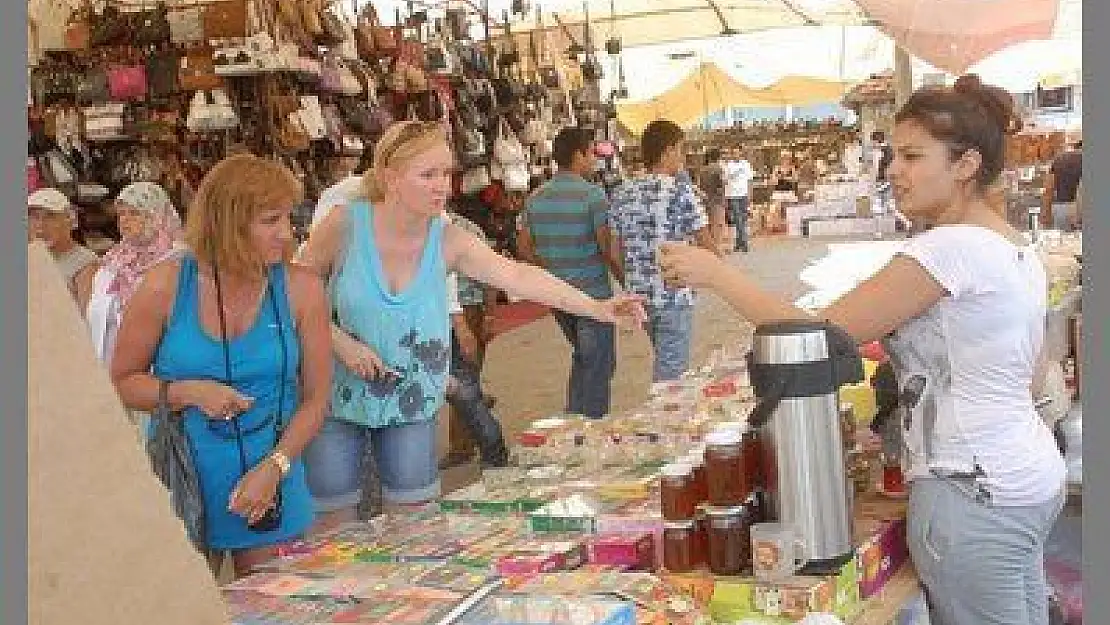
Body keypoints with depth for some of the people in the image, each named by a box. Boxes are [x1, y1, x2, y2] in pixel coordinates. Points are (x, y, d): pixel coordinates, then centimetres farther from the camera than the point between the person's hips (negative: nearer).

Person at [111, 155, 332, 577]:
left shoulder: (300, 289, -7)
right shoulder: (166, 285, -8)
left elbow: (316, 398, -1)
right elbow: (121, 382, 2)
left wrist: (275, 467, -14)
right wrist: (188, 392, -16)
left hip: (272, 496, 1)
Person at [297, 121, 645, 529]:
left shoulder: (449, 241, -11)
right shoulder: (346, 224, -17)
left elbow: (517, 275, -20)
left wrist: (597, 308, -30)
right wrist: (342, 342, -20)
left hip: (411, 399, 2)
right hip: (338, 393, -2)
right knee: (334, 516, 8)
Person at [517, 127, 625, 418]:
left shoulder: (536, 198, 4)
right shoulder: (592, 195, -15)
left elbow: (525, 249, 7)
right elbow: (608, 248, -15)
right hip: (593, 293, -6)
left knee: (582, 357, 24)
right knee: (598, 364, 6)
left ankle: (574, 419, 27)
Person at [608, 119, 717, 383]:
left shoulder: (622, 193, 5)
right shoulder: (679, 190, -12)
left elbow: (615, 249, 7)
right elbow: (706, 243, -10)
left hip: (639, 295, 6)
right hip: (674, 295, -6)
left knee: (664, 364, 23)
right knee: (671, 374, -1)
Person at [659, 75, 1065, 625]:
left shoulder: (951, 248, -21)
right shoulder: (1014, 245, 9)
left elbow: (817, 333, -19)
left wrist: (715, 273, -13)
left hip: (972, 493, -10)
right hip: (1028, 476, 10)